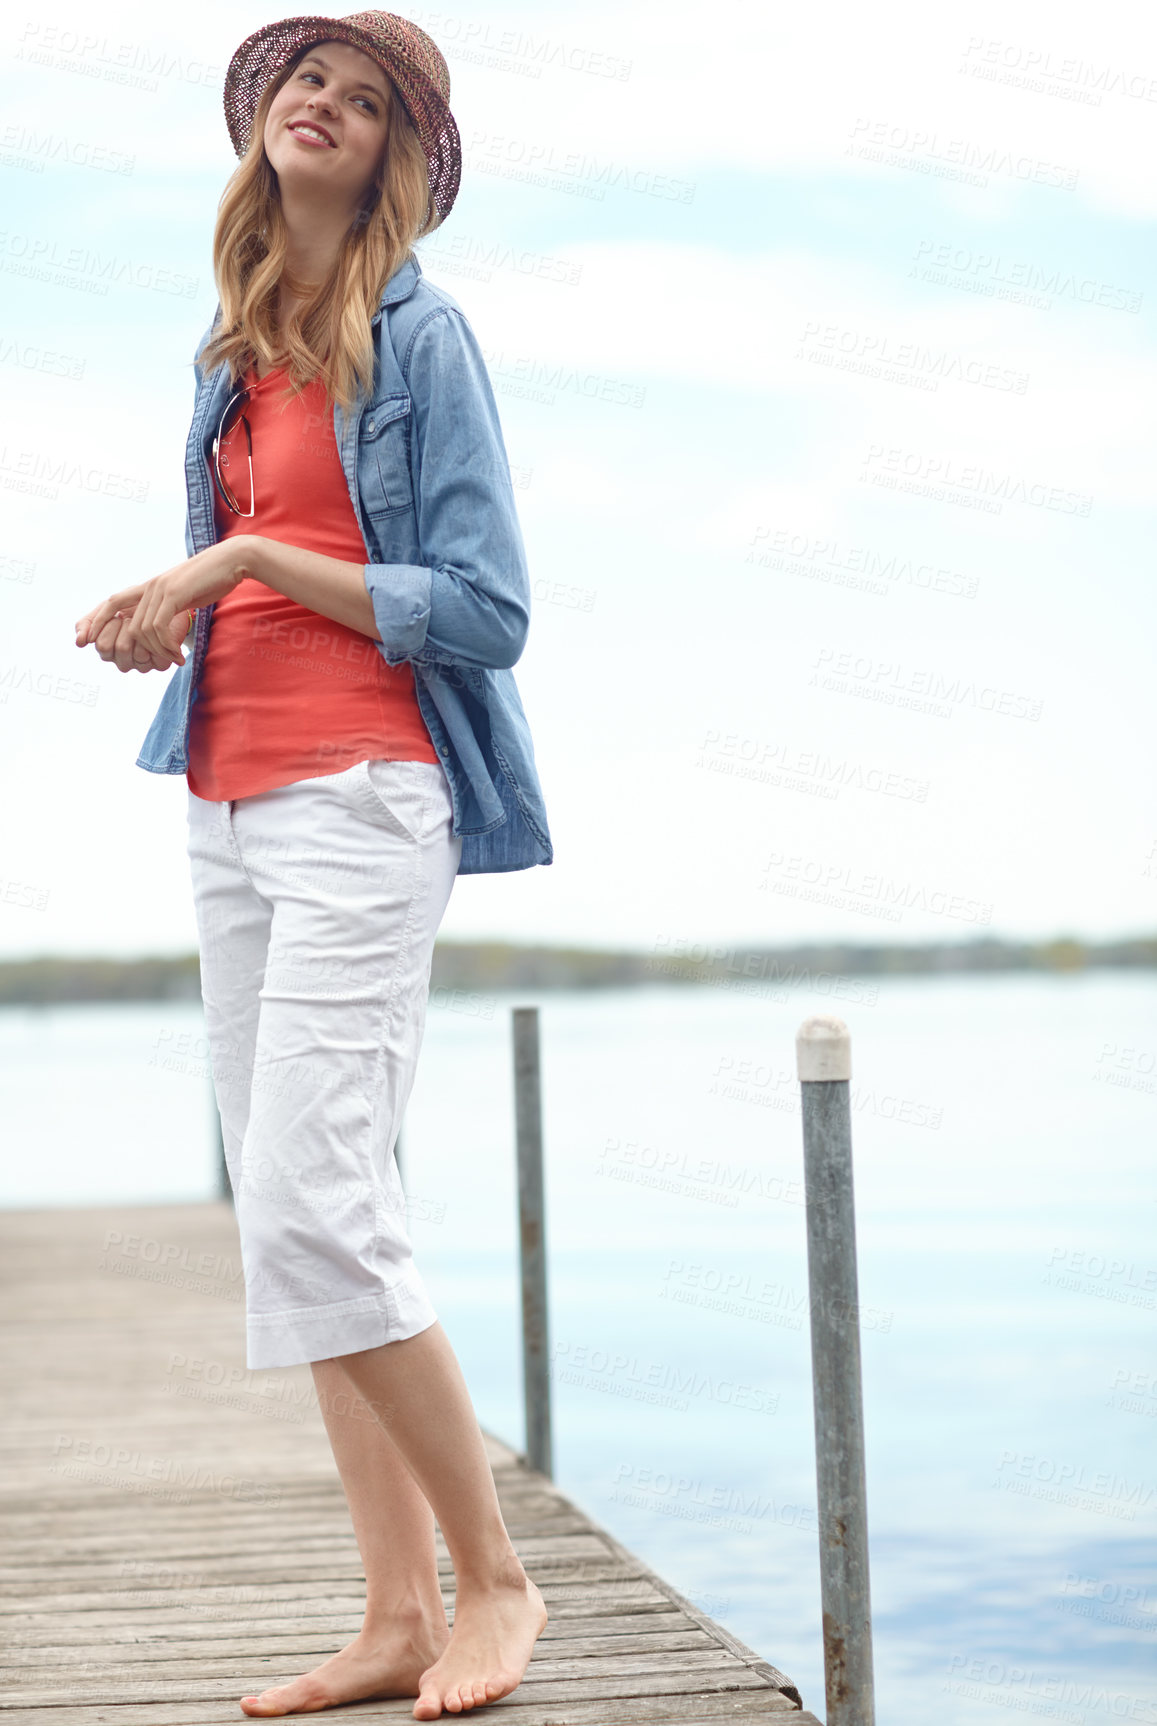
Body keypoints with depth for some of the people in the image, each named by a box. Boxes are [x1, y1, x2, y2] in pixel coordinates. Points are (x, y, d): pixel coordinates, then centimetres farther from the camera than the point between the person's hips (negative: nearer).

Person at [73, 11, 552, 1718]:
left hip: (361, 796, -8)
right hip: (231, 797, 8)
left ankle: (494, 1575, 0)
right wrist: (162, 606, 3)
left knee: (315, 1209, -15)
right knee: (291, 1216, 4)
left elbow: (481, 613, -10)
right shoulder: (234, 347, 17)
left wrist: (250, 563, -13)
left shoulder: (419, 335, -4)